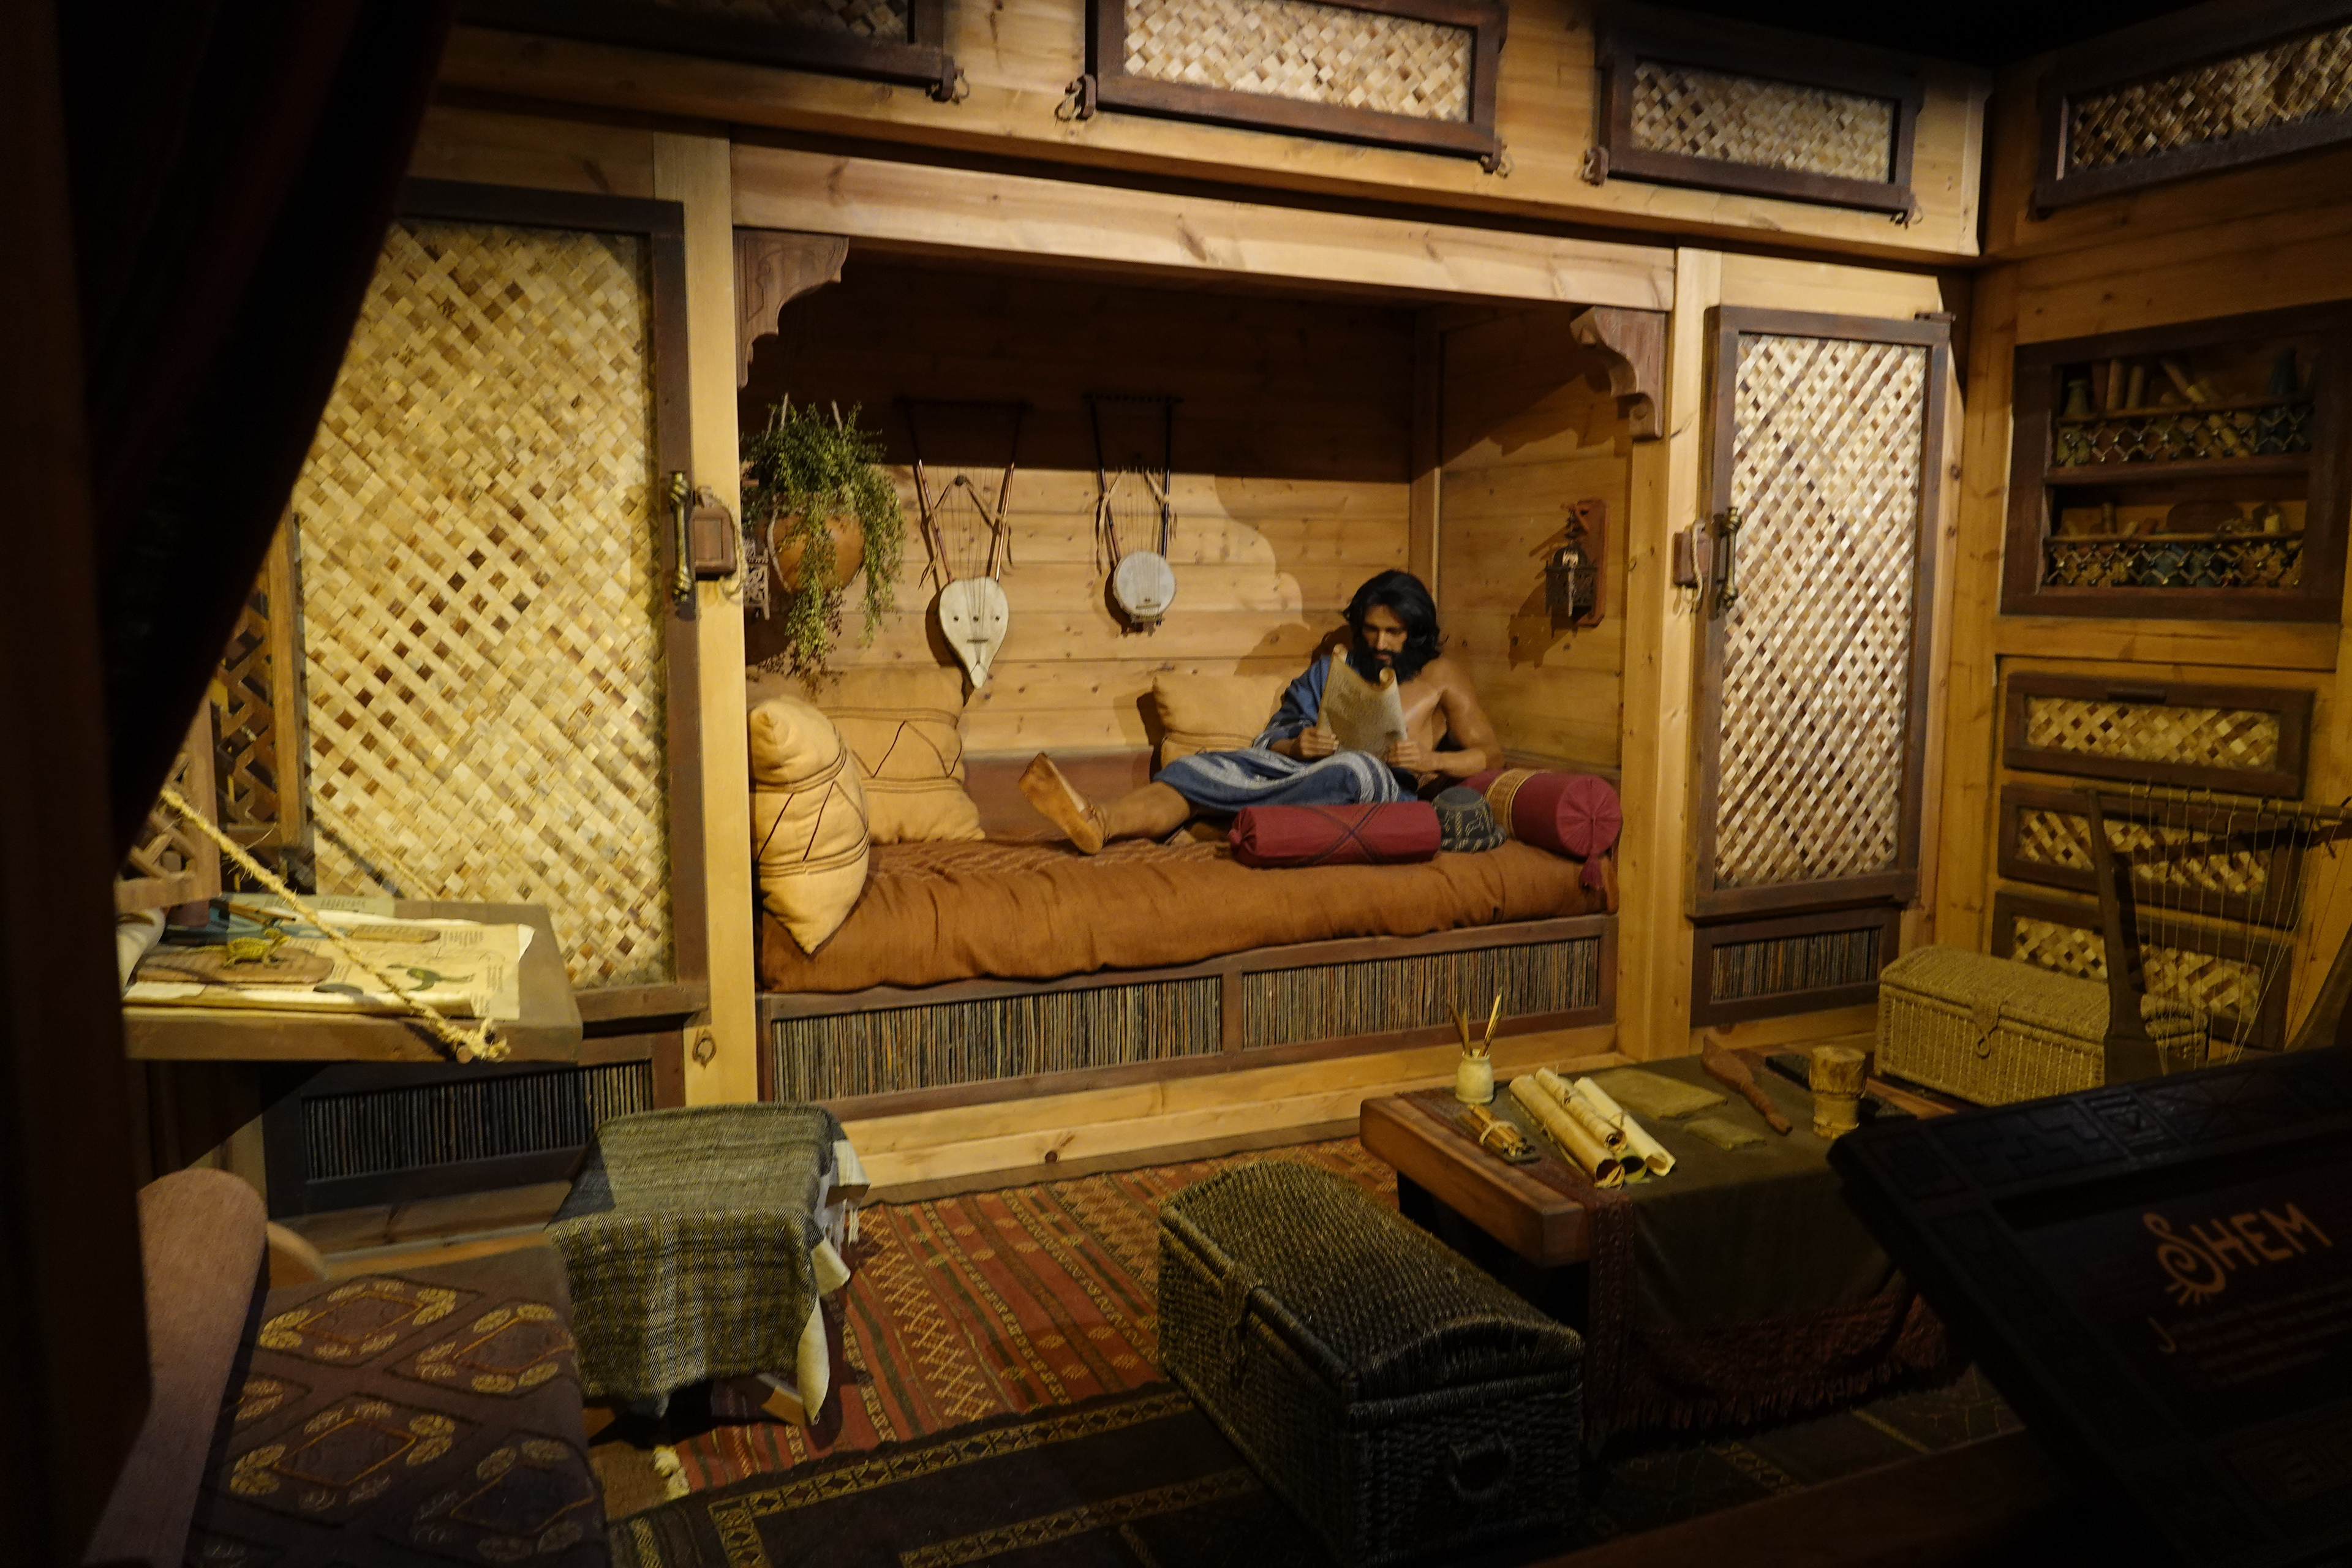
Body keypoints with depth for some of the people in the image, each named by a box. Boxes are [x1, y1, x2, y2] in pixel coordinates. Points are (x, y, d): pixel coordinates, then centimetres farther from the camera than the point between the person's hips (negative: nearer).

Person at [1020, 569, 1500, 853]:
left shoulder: (1440, 674, 19)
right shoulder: (1335, 668, 27)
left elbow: (1491, 753, 13)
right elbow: (1271, 740, 19)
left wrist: (1431, 759, -6)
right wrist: (1294, 746, -5)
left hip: (1386, 787, -4)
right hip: (1300, 769, 4)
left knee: (1354, 767, -41)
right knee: (1207, 765, -23)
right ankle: (1099, 820, -50)